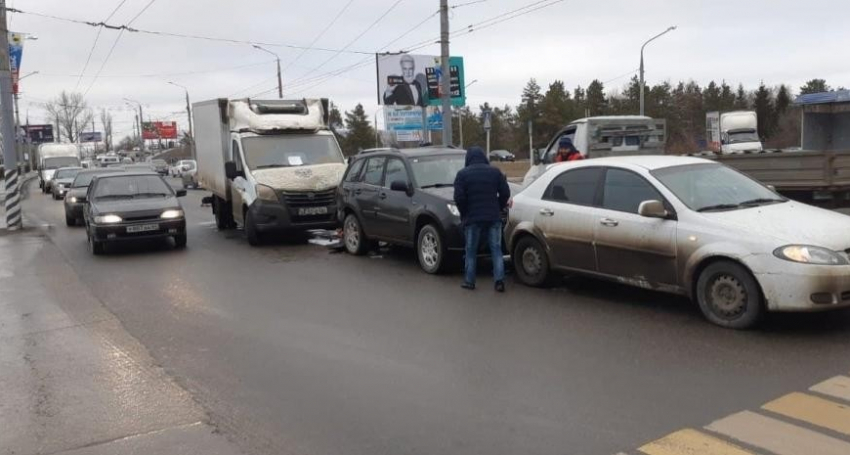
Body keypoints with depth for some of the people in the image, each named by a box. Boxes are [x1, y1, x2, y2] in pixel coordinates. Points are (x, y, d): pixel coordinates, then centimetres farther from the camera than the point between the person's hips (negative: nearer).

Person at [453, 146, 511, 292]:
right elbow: (505, 193, 3)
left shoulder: (463, 174, -1)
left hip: (472, 218, -2)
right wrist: (498, 208, 14)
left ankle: (469, 281, 12)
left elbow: (459, 198, -9)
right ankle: (499, 280, -2)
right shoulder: (495, 172, 7)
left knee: (471, 251, 9)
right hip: (494, 217, 2)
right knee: (496, 249, 5)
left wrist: (464, 214, 4)